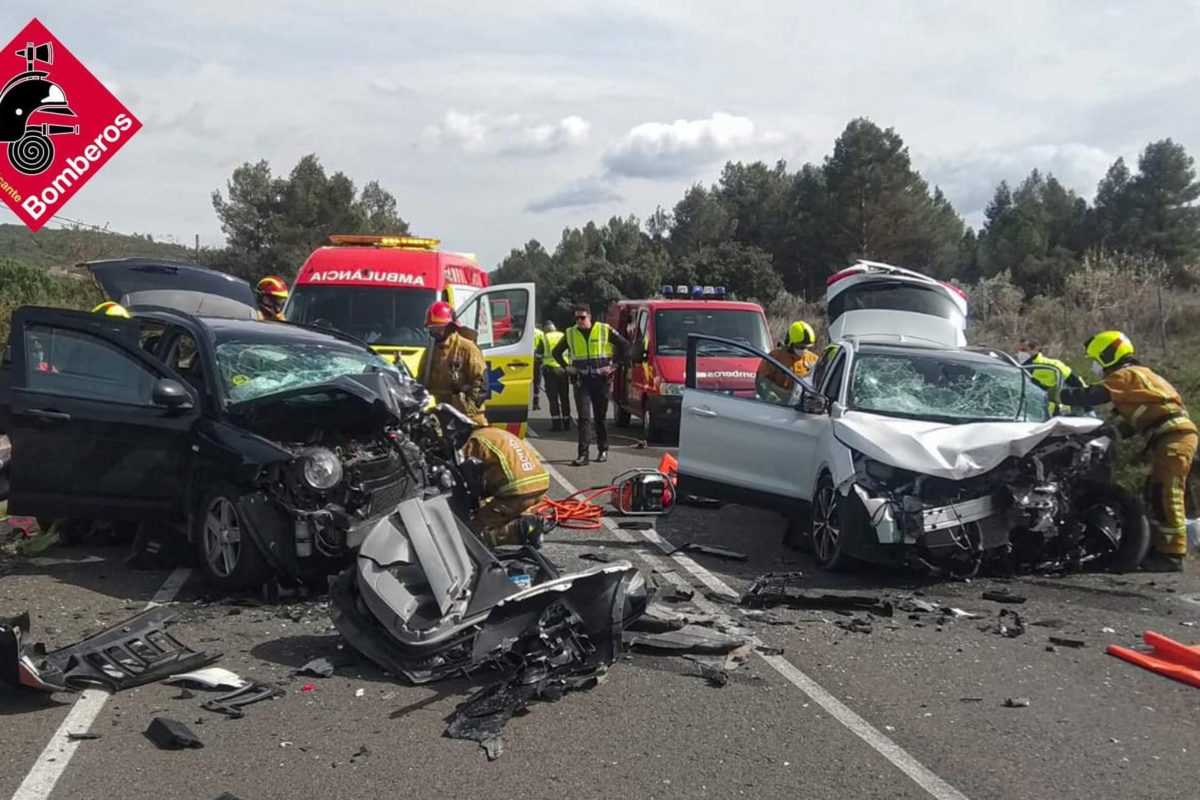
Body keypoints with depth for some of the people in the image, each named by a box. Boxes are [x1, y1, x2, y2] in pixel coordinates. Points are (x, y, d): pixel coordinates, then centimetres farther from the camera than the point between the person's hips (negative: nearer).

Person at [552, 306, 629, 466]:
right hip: (581, 380, 1)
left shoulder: (605, 330, -2)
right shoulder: (569, 333, 5)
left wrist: (613, 364, -1)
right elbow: (557, 352, 18)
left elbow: (624, 345, 4)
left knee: (600, 416, 9)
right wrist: (567, 367, 6)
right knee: (584, 417, -6)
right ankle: (583, 454, -10)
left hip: (600, 379, -1)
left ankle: (603, 450, 23)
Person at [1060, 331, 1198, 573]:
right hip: (1177, 436, 11)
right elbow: (1133, 421, 24)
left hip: (1173, 437, -11)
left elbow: (1091, 397, -18)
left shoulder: (1125, 374, -7)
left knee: (1166, 496, -11)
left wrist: (1057, 394, -9)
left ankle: (1172, 555, -10)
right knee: (1161, 496, 14)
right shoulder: (1138, 374, 25)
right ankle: (1162, 549, 19)